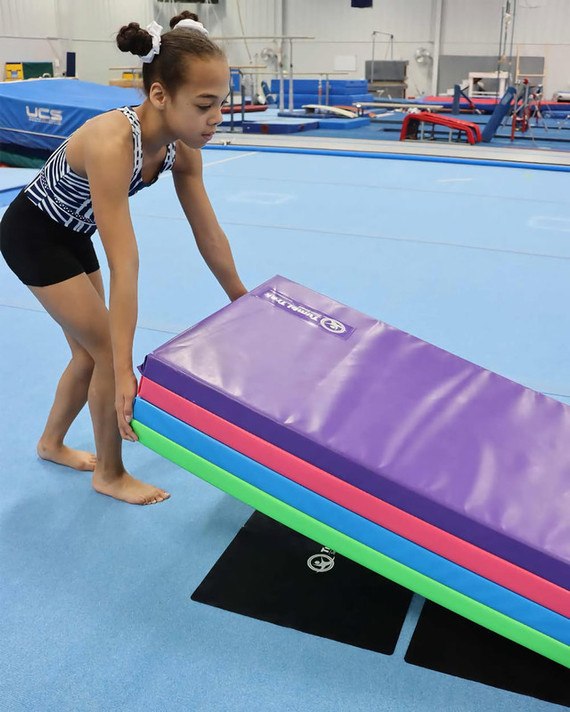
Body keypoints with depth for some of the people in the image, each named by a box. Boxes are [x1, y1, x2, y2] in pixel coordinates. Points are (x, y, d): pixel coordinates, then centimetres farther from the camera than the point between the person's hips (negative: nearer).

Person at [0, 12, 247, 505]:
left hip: (73, 234, 7)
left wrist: (242, 299, 5)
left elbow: (209, 234, -4)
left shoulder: (182, 147, -15)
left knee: (91, 354, 15)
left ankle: (52, 443, 38)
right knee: (108, 354, -4)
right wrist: (125, 374, -38)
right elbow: (124, 269, -41)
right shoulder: (112, 144, -38)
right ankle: (111, 475, 17)